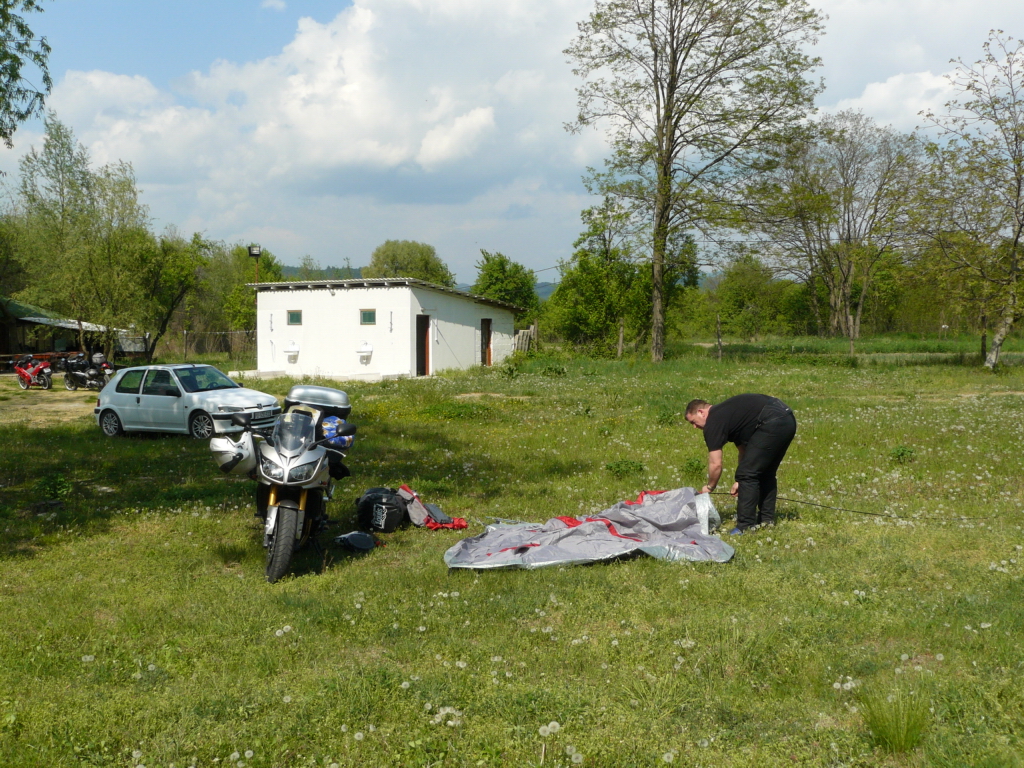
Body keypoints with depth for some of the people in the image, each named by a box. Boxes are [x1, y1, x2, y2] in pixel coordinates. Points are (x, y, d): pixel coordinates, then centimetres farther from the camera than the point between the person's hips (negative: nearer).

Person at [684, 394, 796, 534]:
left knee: (748, 474, -3)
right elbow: (744, 448, 31)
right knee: (766, 472, 22)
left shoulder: (713, 422, -2)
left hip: (773, 423, -10)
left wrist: (709, 487, 15)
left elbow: (716, 464, -3)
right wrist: (740, 481, 31)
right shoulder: (725, 413, 26)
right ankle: (767, 519, 27)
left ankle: (746, 526, 0)